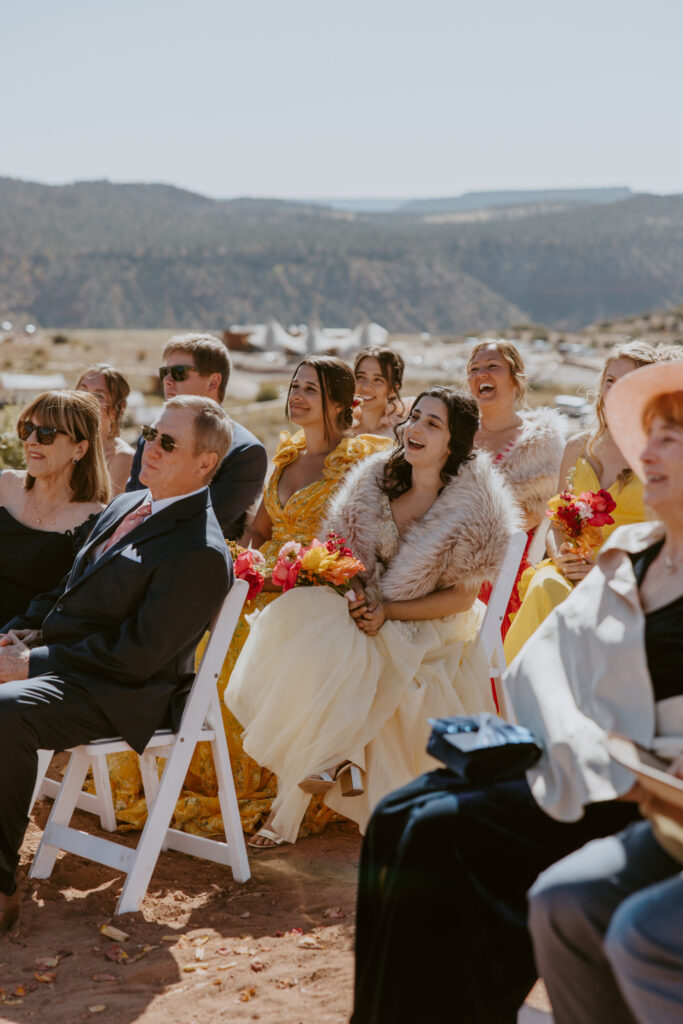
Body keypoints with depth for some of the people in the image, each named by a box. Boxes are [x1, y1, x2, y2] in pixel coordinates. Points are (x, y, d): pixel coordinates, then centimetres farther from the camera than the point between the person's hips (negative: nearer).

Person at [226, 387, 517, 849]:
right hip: (368, 610, 5)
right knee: (296, 613, -24)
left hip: (426, 628, -5)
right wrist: (353, 593, -14)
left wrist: (387, 612, -18)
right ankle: (344, 760, -19)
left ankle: (291, 807, -14)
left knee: (335, 645, -30)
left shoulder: (473, 507, -10)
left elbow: (462, 598, -9)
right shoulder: (378, 480, 3)